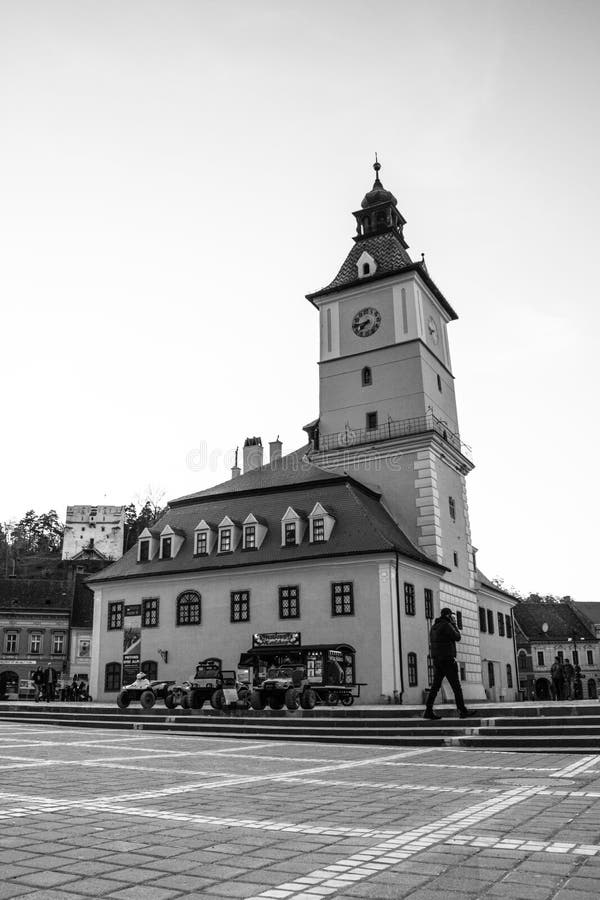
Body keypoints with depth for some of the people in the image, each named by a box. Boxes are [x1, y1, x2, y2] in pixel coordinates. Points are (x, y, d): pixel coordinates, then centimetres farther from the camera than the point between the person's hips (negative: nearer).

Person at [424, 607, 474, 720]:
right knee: (456, 686, -2)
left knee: (435, 686, 4)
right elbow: (457, 637, -5)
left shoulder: (434, 627, 16)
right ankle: (462, 711, -1)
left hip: (437, 660, 8)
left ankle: (428, 711, -1)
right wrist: (454, 624, 4)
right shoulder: (446, 625, -10)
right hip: (447, 660, -8)